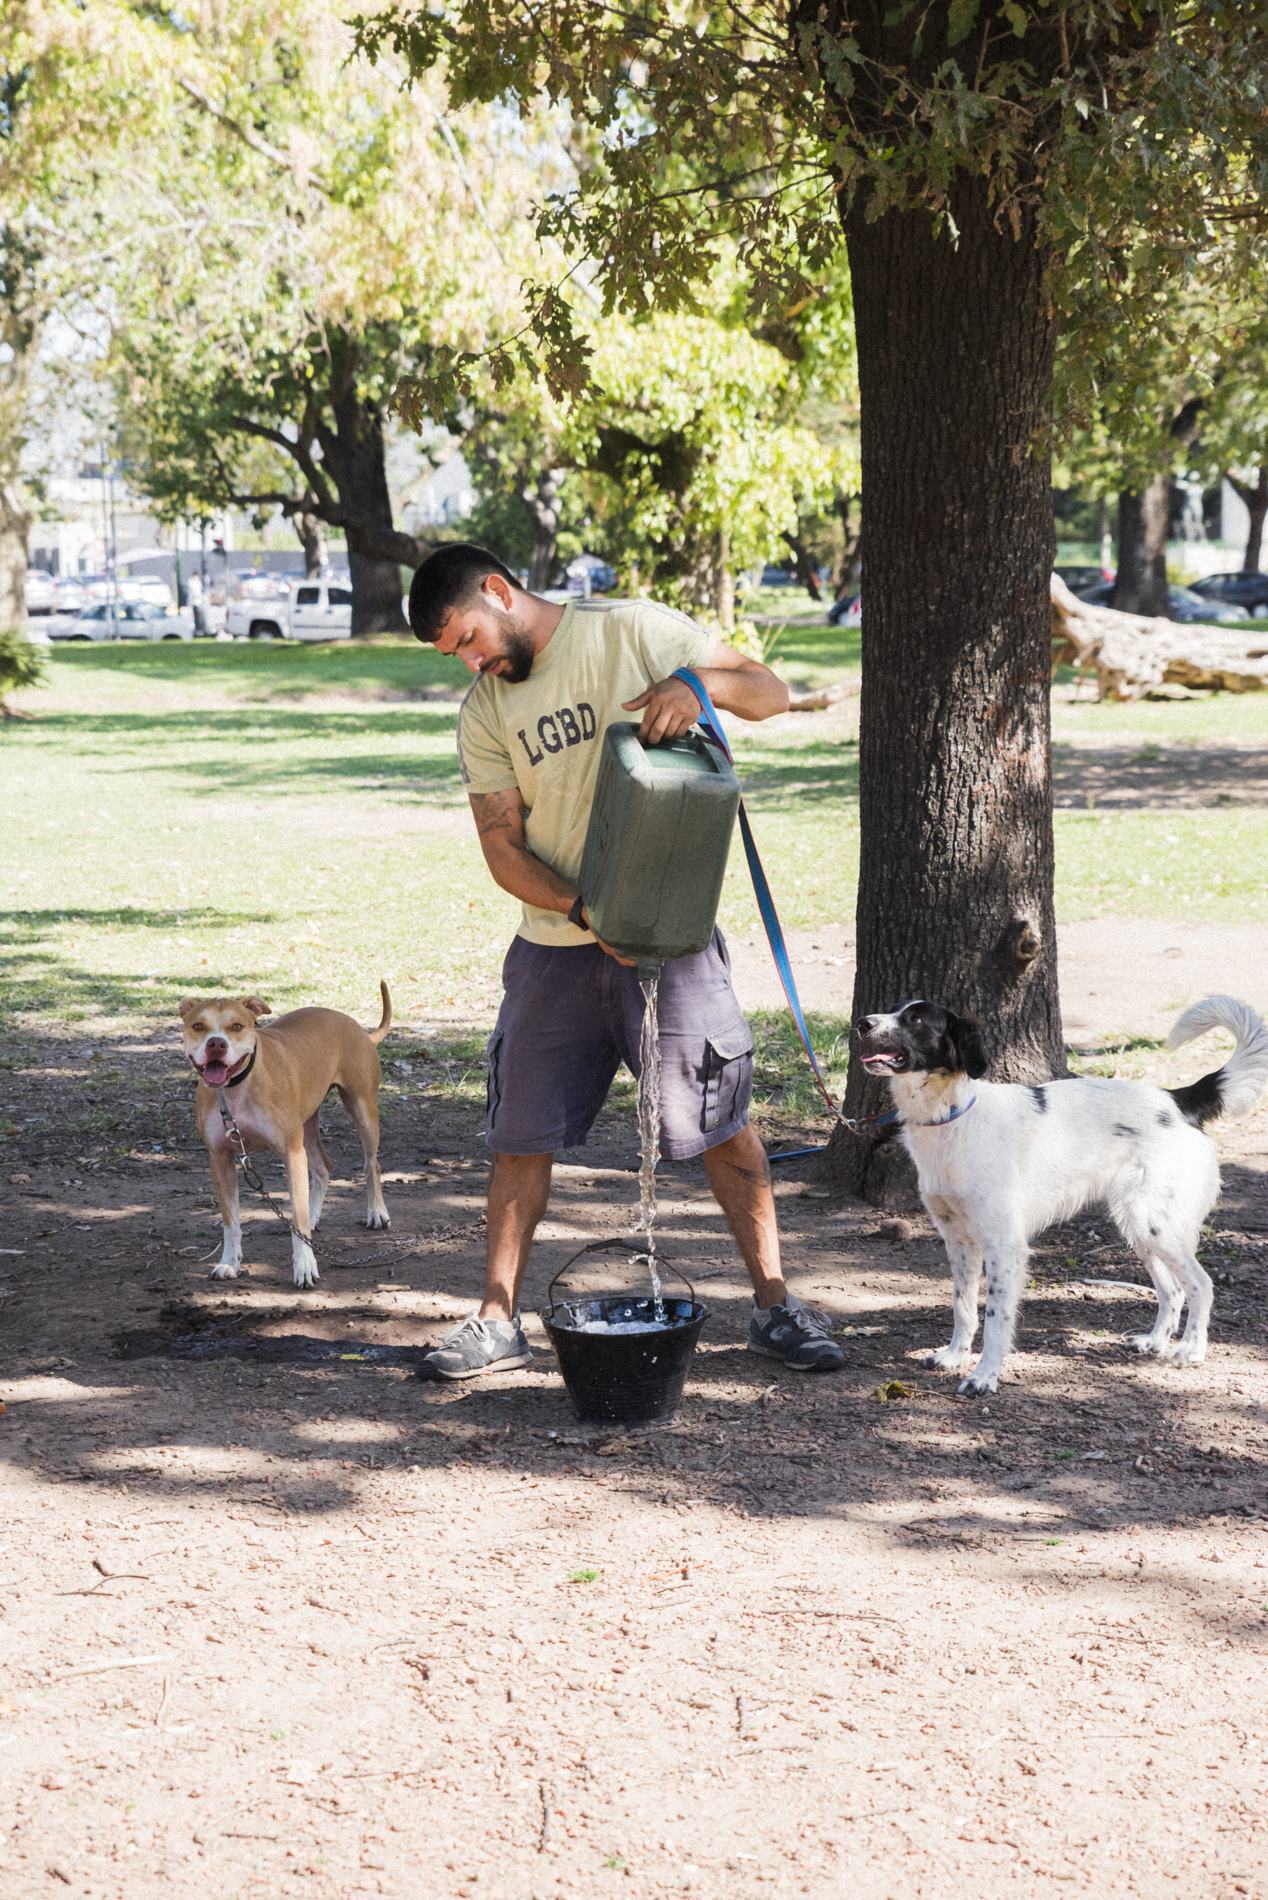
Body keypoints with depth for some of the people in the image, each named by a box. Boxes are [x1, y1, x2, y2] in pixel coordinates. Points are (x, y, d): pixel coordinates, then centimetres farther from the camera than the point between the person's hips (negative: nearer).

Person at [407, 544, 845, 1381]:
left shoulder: (633, 630, -6)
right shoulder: (484, 713, 4)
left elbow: (771, 693, -6)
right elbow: (503, 846, 0)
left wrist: (700, 683, -29)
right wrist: (585, 908, -17)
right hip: (557, 943, 3)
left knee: (723, 1122, 0)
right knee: (523, 1135, 6)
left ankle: (775, 1305, 12)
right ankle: (499, 1319, 17)